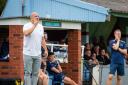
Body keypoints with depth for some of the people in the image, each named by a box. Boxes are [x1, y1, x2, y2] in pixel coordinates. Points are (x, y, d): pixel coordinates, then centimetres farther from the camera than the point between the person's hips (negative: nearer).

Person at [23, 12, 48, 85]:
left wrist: (45, 49, 14)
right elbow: (26, 33, -29)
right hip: (28, 54, -6)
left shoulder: (41, 27, 12)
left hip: (38, 54, 6)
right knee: (28, 73, -3)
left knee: (36, 73, 7)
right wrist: (34, 25, -22)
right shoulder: (27, 26, -6)